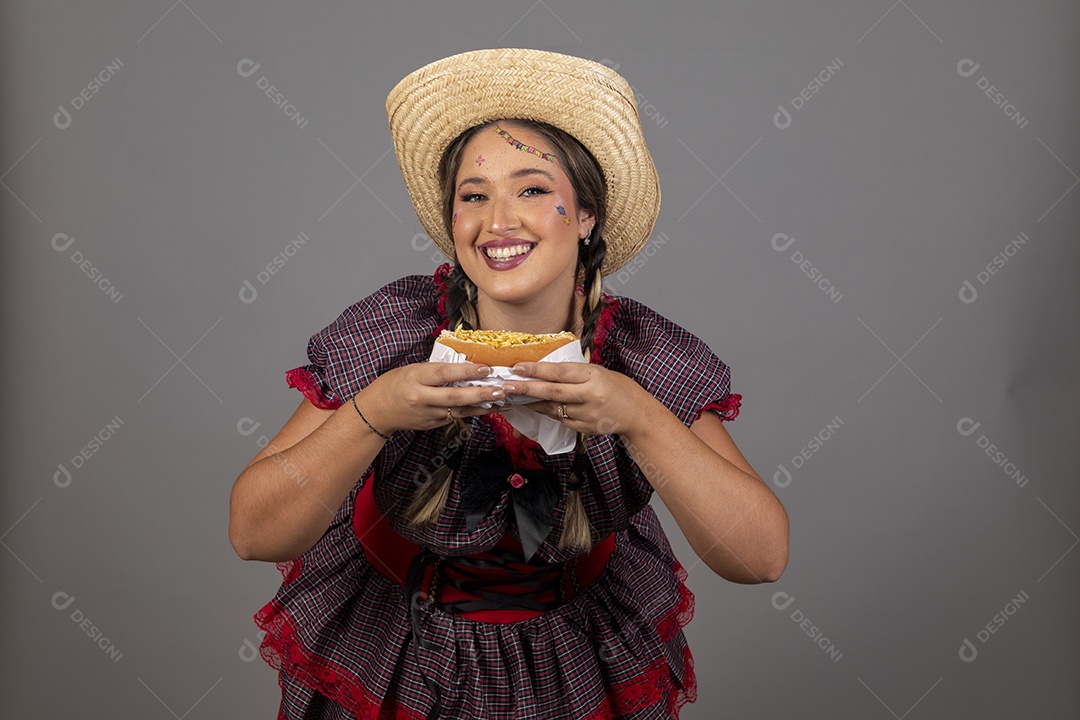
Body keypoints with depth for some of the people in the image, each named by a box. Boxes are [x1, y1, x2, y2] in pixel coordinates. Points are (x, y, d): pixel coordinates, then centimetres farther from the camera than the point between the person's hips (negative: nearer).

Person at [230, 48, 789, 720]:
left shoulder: (646, 355, -22)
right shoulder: (393, 330, -24)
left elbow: (764, 558, -27)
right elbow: (253, 533, -25)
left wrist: (638, 418, -40)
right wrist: (373, 414, -41)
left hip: (580, 653, 1)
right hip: (389, 649, 0)